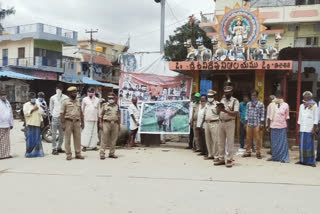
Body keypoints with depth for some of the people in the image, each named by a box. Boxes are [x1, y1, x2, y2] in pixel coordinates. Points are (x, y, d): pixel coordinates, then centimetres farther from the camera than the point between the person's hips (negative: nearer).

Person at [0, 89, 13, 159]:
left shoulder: (7, 103, 18)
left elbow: (10, 114, 23)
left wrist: (11, 123, 21)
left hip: (7, 125, 7)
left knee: (6, 140, 9)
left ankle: (6, 154, 14)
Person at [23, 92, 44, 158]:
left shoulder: (37, 105, 19)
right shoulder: (26, 105, 3)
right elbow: (26, 113, -12)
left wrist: (42, 121, 15)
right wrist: (33, 109, -15)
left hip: (37, 125, 5)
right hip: (30, 125, -5)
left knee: (37, 139, 3)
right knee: (30, 139, -8)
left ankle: (37, 152, 9)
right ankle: (29, 153, -3)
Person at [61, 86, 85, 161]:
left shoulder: (78, 102, 15)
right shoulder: (65, 102, 0)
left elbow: (81, 113, 18)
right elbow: (62, 114, -4)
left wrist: (82, 122, 12)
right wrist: (63, 124, -11)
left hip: (77, 122, 4)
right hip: (68, 122, -4)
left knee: (78, 138, 5)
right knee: (67, 139, 0)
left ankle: (78, 154, 12)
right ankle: (69, 154, 6)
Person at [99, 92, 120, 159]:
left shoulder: (116, 106, 16)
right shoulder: (104, 105, 5)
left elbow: (118, 116, 19)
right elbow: (100, 115, 3)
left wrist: (119, 125, 14)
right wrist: (101, 123, -7)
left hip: (115, 124, 4)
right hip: (106, 123, -4)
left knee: (114, 140, 6)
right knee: (104, 140, -5)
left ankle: (111, 153, 14)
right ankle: (102, 154, -2)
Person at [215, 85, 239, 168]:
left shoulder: (235, 101, -3)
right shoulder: (222, 100, 15)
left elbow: (235, 113, -14)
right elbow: (218, 112, 13)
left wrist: (225, 111, -23)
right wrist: (219, 108, -8)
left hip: (230, 123, -6)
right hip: (221, 123, 6)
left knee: (230, 142, -3)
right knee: (221, 142, 9)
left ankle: (229, 160, 1)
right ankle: (221, 159, 17)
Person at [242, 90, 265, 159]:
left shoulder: (261, 104, 0)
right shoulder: (248, 104, 11)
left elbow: (262, 115, -1)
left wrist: (261, 124, -6)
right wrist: (246, 123, 10)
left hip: (257, 124, -3)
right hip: (249, 124, 3)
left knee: (257, 139, -1)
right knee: (248, 138, 7)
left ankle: (258, 153, 9)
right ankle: (248, 152, 16)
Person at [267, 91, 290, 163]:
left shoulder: (285, 105, 4)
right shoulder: (271, 105, 6)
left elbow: (287, 117, 7)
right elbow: (269, 117, 7)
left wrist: (287, 126, 4)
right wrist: (268, 126, 5)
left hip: (282, 127, -1)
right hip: (273, 127, 1)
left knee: (283, 143, -4)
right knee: (274, 143, 6)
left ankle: (283, 158, 3)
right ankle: (274, 157, 16)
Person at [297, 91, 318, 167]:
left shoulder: (314, 106, -1)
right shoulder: (301, 106, 14)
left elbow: (316, 119, -4)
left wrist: (314, 129, -10)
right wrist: (299, 128, 11)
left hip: (310, 129, -5)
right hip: (302, 129, 5)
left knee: (309, 145, -4)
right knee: (302, 144, 6)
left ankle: (312, 161, 3)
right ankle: (302, 160, 14)